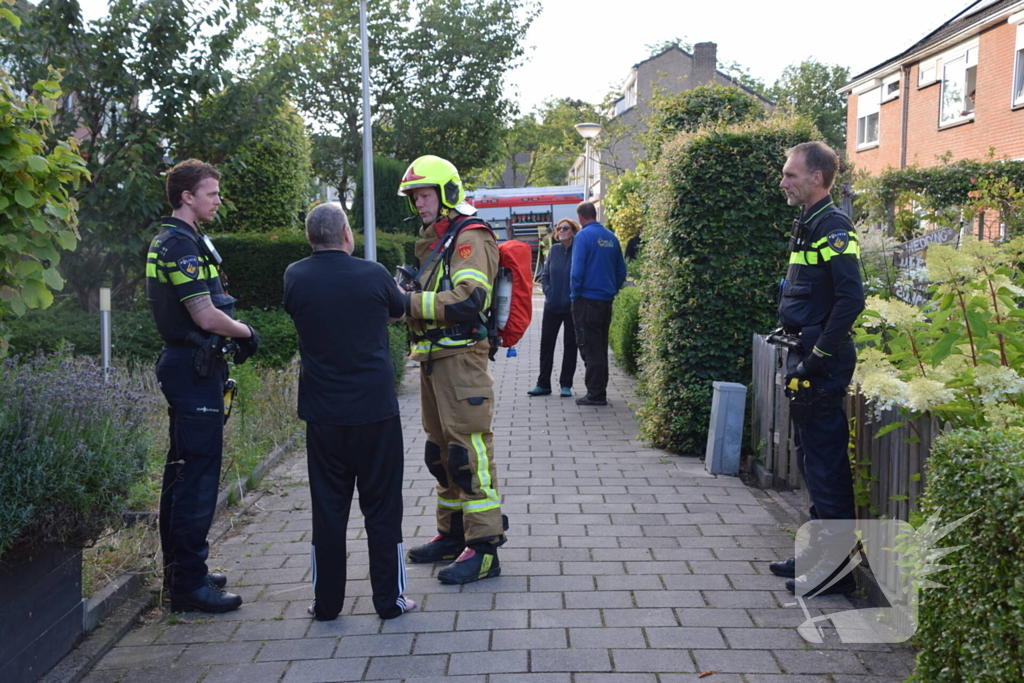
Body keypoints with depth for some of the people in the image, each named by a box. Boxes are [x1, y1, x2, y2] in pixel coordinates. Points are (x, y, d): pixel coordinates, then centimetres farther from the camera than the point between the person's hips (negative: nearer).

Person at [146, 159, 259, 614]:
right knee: (198, 474, -7)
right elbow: (206, 316, -21)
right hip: (195, 367, -11)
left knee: (183, 470, 16)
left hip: (184, 365, 11)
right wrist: (245, 332, -4)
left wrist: (231, 332, 7)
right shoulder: (182, 244, -16)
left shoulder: (171, 240, 17)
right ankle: (189, 584, -1)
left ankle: (180, 569, 27)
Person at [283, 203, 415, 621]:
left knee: (327, 508, 10)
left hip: (323, 414, 2)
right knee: (382, 508, 8)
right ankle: (389, 599, 15)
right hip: (376, 410, -2)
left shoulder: (295, 277, -3)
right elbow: (400, 312, 11)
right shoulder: (373, 275, -7)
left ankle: (326, 603, 17)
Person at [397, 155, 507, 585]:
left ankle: (483, 549, -4)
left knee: (469, 452, -9)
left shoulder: (470, 238, -9)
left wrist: (410, 302, -19)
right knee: (441, 452, 16)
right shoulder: (435, 241, 22)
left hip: (461, 358, -10)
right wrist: (410, 293, 4)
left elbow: (467, 300, -22)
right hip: (434, 358, 10)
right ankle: (452, 535, 27)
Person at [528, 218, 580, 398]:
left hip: (571, 307, -4)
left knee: (570, 345, 6)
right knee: (546, 343, 6)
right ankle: (543, 384, 15)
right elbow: (545, 275, 12)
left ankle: (566, 385, 15)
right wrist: (548, 292, -1)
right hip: (552, 307, 4)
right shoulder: (554, 250, 5)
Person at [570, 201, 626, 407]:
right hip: (606, 300, 7)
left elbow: (577, 270, -15)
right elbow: (621, 270, 10)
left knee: (590, 348, -1)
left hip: (588, 299, -6)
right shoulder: (611, 237, 7)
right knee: (601, 347, 15)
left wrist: (574, 295, -5)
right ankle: (599, 391, 22)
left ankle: (595, 394, 1)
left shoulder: (584, 236, -11)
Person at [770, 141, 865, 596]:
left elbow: (851, 299, -22)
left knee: (825, 461, -4)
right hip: (805, 358, 10)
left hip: (822, 364, -10)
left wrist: (817, 357, -21)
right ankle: (819, 551, 28)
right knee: (809, 457, 16)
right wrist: (796, 353, 15)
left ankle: (836, 567, 5)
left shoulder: (833, 228, -14)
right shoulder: (807, 226, 16)